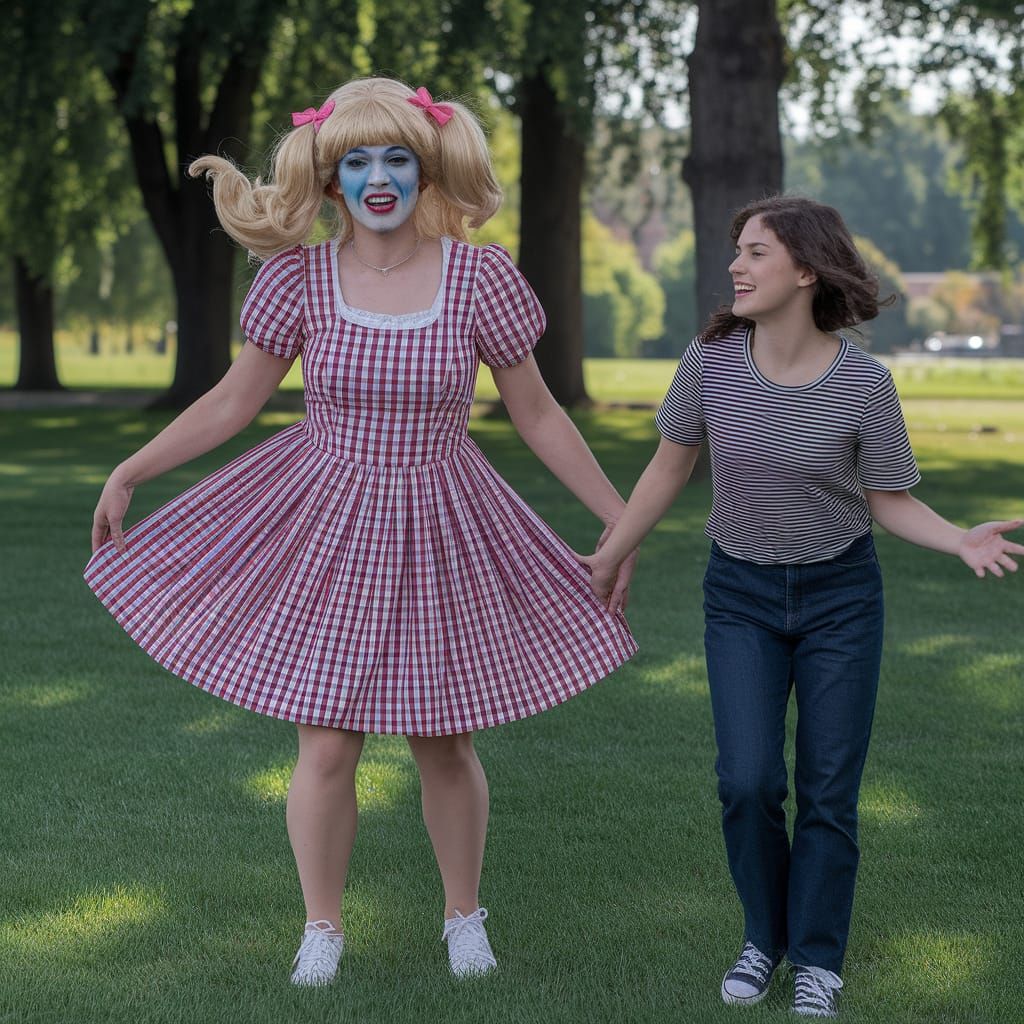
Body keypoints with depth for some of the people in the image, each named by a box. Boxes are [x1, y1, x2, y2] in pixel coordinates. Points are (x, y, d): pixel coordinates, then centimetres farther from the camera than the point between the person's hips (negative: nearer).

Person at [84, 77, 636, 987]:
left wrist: (621, 519, -1)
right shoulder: (298, 279, -8)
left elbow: (538, 415, -2)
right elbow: (234, 400, 4)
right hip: (327, 526, 0)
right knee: (327, 744, 1)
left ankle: (465, 916, 33)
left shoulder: (479, 277, -11)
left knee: (442, 741, 10)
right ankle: (323, 929, 23)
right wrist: (129, 473, 4)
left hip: (437, 529, 0)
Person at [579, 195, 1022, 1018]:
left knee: (829, 790, 3)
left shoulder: (864, 383, -18)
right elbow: (671, 466, 2)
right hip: (741, 593, 1)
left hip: (840, 595, -1)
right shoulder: (711, 361, -14)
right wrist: (611, 556, 10)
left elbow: (892, 503, -8)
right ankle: (765, 937, 18)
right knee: (749, 783, -6)